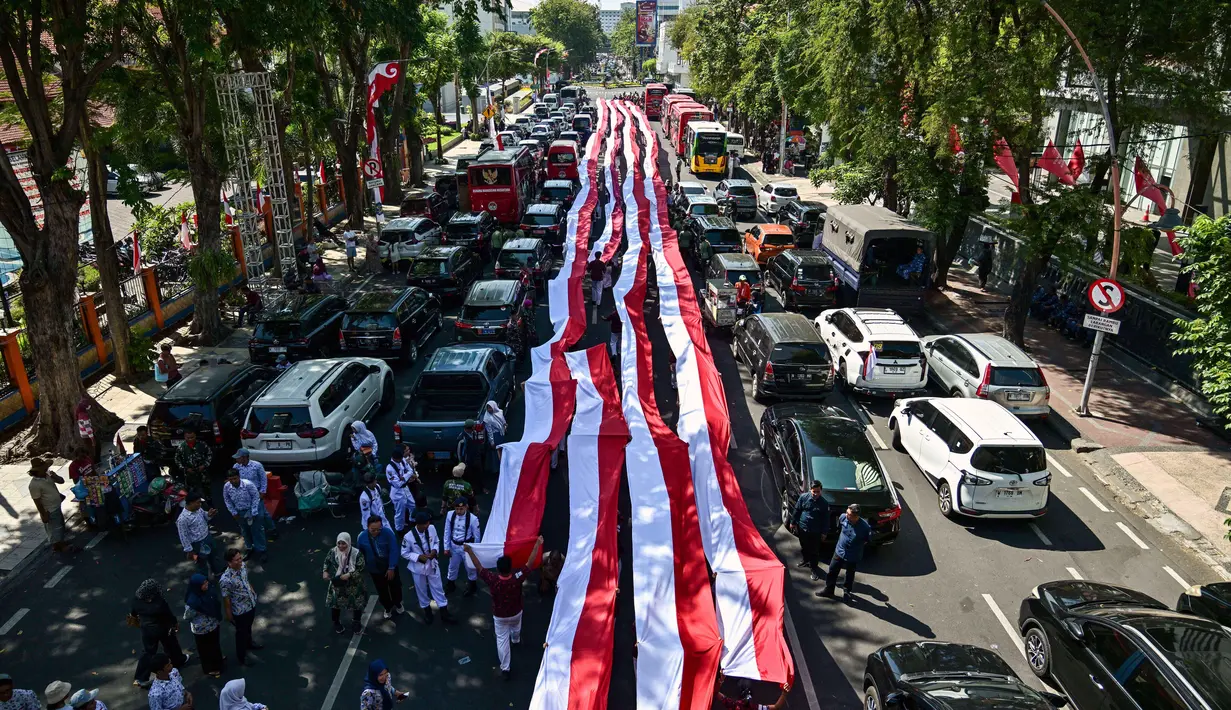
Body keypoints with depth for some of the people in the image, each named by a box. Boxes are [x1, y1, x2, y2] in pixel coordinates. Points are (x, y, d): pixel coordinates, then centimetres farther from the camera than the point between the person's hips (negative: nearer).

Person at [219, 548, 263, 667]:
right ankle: (241, 656, 43)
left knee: (248, 627, 32)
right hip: (240, 611, -6)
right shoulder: (225, 580, -36)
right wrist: (229, 616, -11)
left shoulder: (243, 566, -16)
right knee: (241, 632, 19)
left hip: (252, 604, 6)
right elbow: (226, 599, -22)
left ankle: (249, 643, 59)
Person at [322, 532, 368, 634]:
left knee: (356, 604, 16)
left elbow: (361, 569, -18)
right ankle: (336, 623, 46)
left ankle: (357, 623, 43)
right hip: (337, 585, 2)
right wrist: (325, 571, -11)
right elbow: (327, 562, 6)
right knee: (335, 604, 18)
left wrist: (349, 575, -29)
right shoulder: (332, 551, -14)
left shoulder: (356, 554, -25)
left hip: (353, 586, -2)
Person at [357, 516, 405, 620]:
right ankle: (388, 607, 45)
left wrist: (391, 568, -19)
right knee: (382, 590, 19)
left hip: (390, 567, -1)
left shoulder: (388, 533, -26)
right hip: (375, 569, 1)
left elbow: (393, 551, -21)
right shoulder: (362, 537, -20)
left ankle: (397, 603, 48)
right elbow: (359, 554, -3)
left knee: (395, 586, 19)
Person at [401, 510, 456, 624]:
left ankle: (444, 614, 31)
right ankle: (427, 611, 46)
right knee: (422, 590, 20)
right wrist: (418, 557, -25)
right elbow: (404, 553, -14)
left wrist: (435, 550, -18)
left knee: (438, 588, 15)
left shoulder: (431, 529, -17)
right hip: (418, 567, -2)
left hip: (432, 564, 3)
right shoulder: (408, 537, -28)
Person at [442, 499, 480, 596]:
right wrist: (446, 547, 0)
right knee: (452, 567, 25)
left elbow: (476, 536, -14)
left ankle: (472, 586, 47)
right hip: (454, 545, 3)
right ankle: (450, 584, 52)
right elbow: (447, 532, -4)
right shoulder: (450, 515, -18)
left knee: (470, 568, 20)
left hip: (467, 546, -3)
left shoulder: (473, 518, -27)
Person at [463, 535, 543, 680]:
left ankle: (505, 668, 24)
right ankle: (516, 640, 67)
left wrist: (469, 551, -10)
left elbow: (478, 567, -21)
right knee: (516, 628, 35)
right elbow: (530, 562, -27)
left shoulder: (492, 580, -34)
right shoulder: (517, 578, -35)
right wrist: (538, 544, -18)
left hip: (499, 616, -2)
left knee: (502, 640, 16)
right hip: (516, 613, 2)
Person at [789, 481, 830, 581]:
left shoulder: (824, 503, -13)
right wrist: (793, 523, 5)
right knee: (804, 547, 22)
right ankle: (806, 561, 47)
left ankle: (814, 569, 21)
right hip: (802, 529, 3)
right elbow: (797, 511, 0)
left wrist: (824, 532, -3)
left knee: (814, 551, 6)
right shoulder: (803, 497, -11)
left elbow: (826, 519, -5)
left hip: (815, 532, -3)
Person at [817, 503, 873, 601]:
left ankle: (847, 591, 44)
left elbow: (868, 538, -6)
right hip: (839, 551, 3)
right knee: (832, 571, 14)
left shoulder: (865, 527, -29)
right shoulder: (843, 517, -20)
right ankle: (828, 590, 34)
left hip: (853, 556, -3)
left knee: (850, 575, 19)